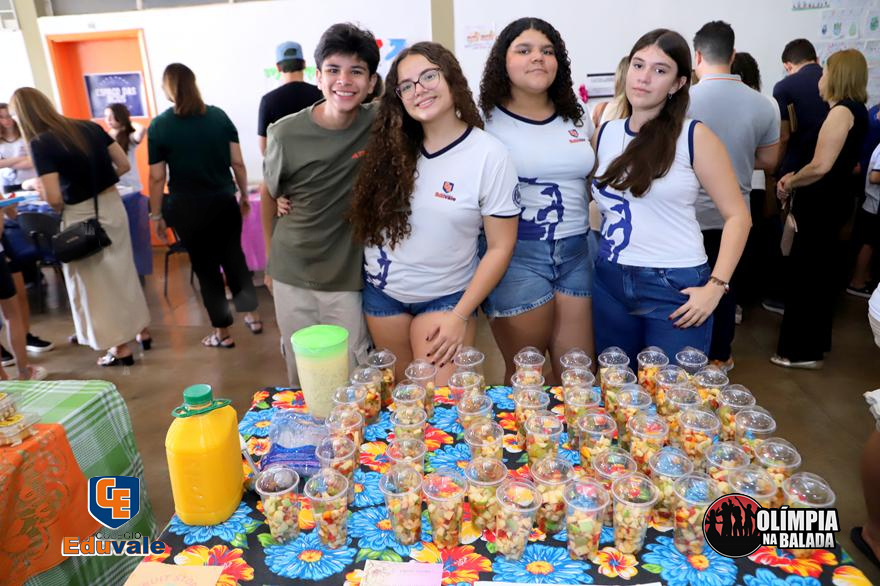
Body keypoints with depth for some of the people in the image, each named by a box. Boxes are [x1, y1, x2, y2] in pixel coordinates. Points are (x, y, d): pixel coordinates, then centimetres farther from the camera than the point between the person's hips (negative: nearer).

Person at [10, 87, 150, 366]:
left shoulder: (40, 144, -14)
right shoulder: (90, 127, 2)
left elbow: (54, 199, -18)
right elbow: (124, 165, 6)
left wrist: (65, 207, 4)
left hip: (81, 217, -6)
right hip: (113, 204, 6)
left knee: (96, 282, 8)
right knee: (123, 270, 20)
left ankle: (121, 348, 17)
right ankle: (141, 330, 33)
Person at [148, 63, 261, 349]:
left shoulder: (159, 126, -7)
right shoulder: (219, 116, 0)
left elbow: (157, 178, -7)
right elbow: (237, 163, 1)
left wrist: (157, 215, 2)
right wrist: (244, 195, 12)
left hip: (188, 208, -2)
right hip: (224, 201, 3)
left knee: (205, 266, 8)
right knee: (233, 256, 17)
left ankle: (222, 333, 17)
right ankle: (252, 315, 23)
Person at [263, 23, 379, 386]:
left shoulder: (379, 124, -11)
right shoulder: (285, 133, -10)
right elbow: (271, 193, 6)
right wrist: (270, 261, 13)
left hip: (349, 277, 0)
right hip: (291, 275, 1)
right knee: (300, 373, 14)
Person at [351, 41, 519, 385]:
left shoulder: (489, 154, -14)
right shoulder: (392, 146, -3)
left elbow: (500, 247, -12)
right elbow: (367, 211, 8)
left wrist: (460, 316, -13)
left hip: (446, 297, -3)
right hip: (381, 290, 4)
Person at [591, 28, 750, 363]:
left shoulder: (693, 136, -6)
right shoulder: (605, 134, 6)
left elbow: (737, 215, -6)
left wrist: (716, 286, -13)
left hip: (676, 286, -3)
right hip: (609, 283, 4)